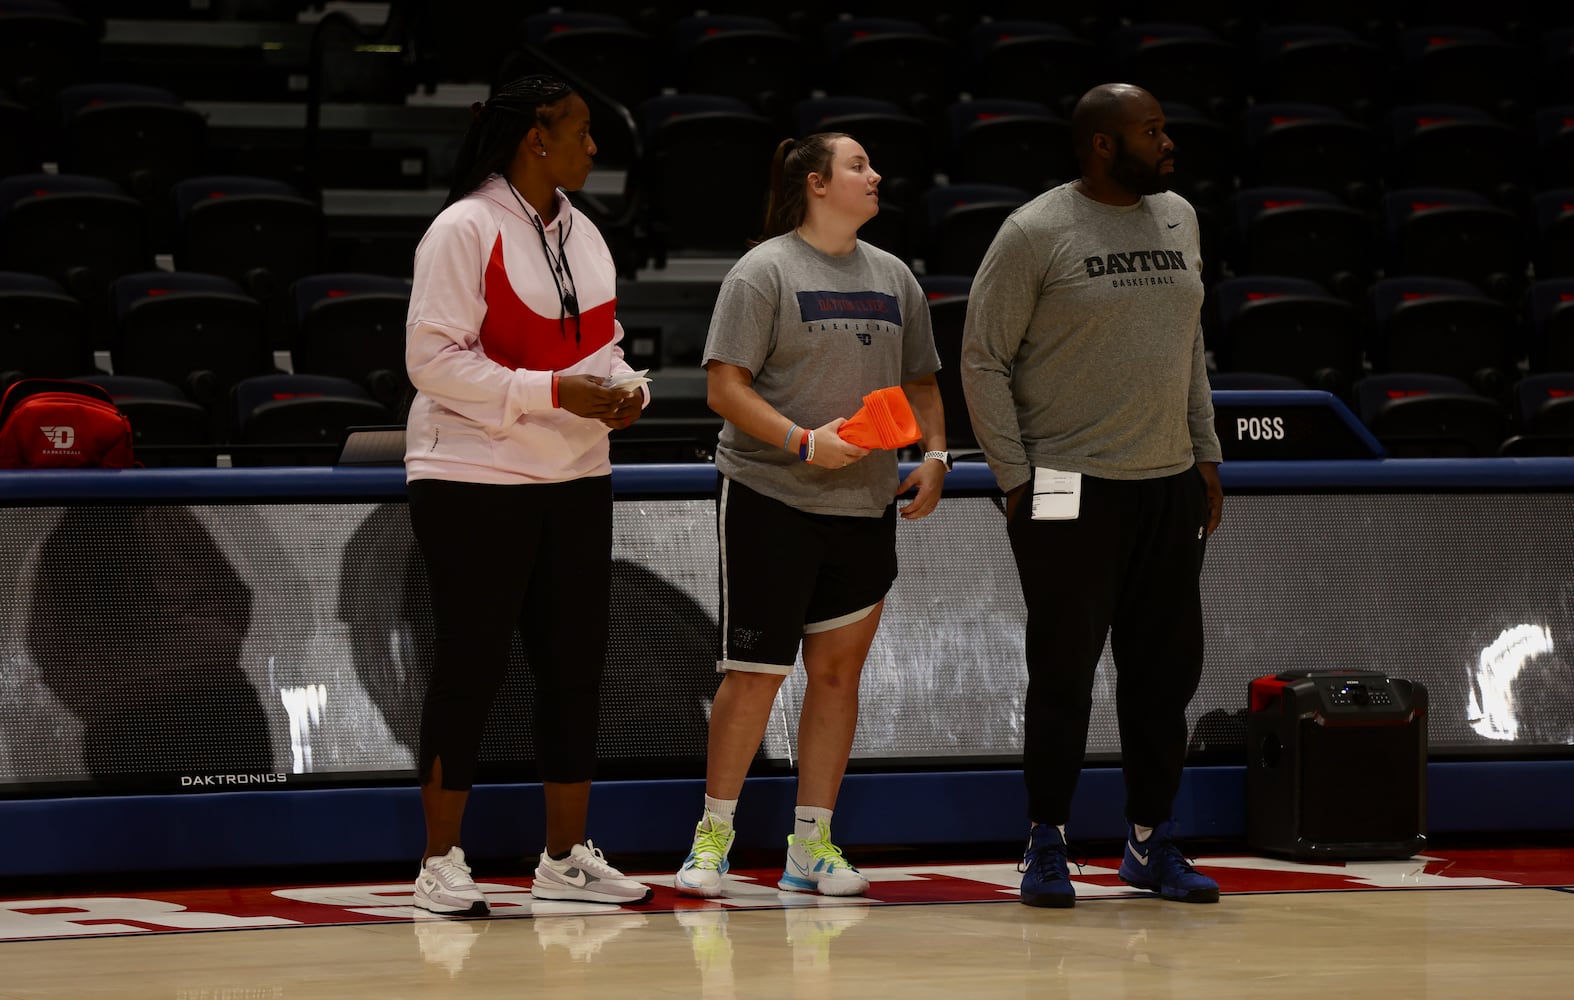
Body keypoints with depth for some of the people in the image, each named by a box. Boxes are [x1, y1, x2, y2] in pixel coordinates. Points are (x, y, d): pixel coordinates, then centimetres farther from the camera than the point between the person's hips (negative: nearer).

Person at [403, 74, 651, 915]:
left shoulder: (582, 235, 13)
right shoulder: (465, 230, -11)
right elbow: (435, 358, -17)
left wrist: (622, 389, -1)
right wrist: (552, 392, -22)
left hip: (574, 481, 7)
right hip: (473, 481, -7)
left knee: (575, 663, 7)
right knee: (470, 665, -4)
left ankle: (565, 858, 15)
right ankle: (441, 863, 4)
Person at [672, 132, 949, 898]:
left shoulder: (893, 278, 14)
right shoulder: (764, 272, -5)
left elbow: (920, 382, 20)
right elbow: (726, 387, -11)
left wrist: (934, 455, 3)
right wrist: (806, 442, -21)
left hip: (865, 507, 6)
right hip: (769, 498, -6)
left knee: (838, 668, 5)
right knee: (755, 671, -4)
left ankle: (811, 847, 11)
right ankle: (712, 836, 8)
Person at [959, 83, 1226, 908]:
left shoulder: (1176, 218, 10)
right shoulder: (1036, 234, -9)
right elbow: (982, 360, -6)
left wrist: (1205, 455, 14)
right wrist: (1016, 478, -9)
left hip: (1168, 485, 6)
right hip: (1072, 490, -6)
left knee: (1165, 669, 7)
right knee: (1064, 672, -2)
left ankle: (1150, 841, 17)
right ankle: (1046, 846, 9)